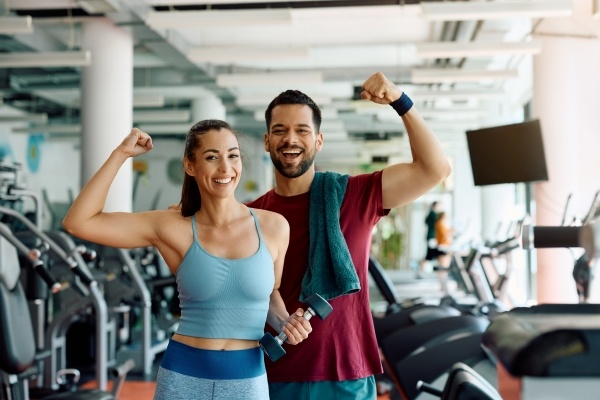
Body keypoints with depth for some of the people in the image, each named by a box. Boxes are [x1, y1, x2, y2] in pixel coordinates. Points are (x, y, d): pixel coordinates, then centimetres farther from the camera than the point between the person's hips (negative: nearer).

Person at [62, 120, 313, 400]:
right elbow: (78, 222, -13)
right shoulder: (173, 228, -7)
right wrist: (121, 153, -12)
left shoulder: (273, 226, -3)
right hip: (184, 377, -1)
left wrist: (285, 322, -5)